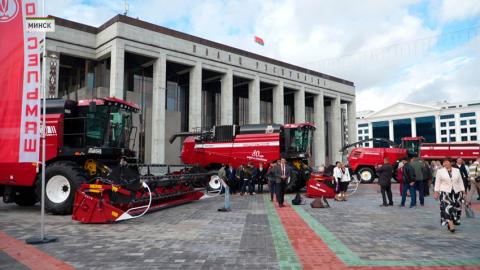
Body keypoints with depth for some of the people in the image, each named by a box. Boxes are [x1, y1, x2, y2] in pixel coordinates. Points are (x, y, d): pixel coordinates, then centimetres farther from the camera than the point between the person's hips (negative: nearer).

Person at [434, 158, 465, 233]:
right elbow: (437, 182, 3)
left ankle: (451, 223, 20)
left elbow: (460, 181, 11)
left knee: (456, 208, 5)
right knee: (447, 208, -12)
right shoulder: (440, 171, 3)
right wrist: (436, 192, -2)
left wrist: (462, 191, 5)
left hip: (456, 192, 3)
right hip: (445, 192, -3)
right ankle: (451, 225, -12)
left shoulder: (457, 171, 9)